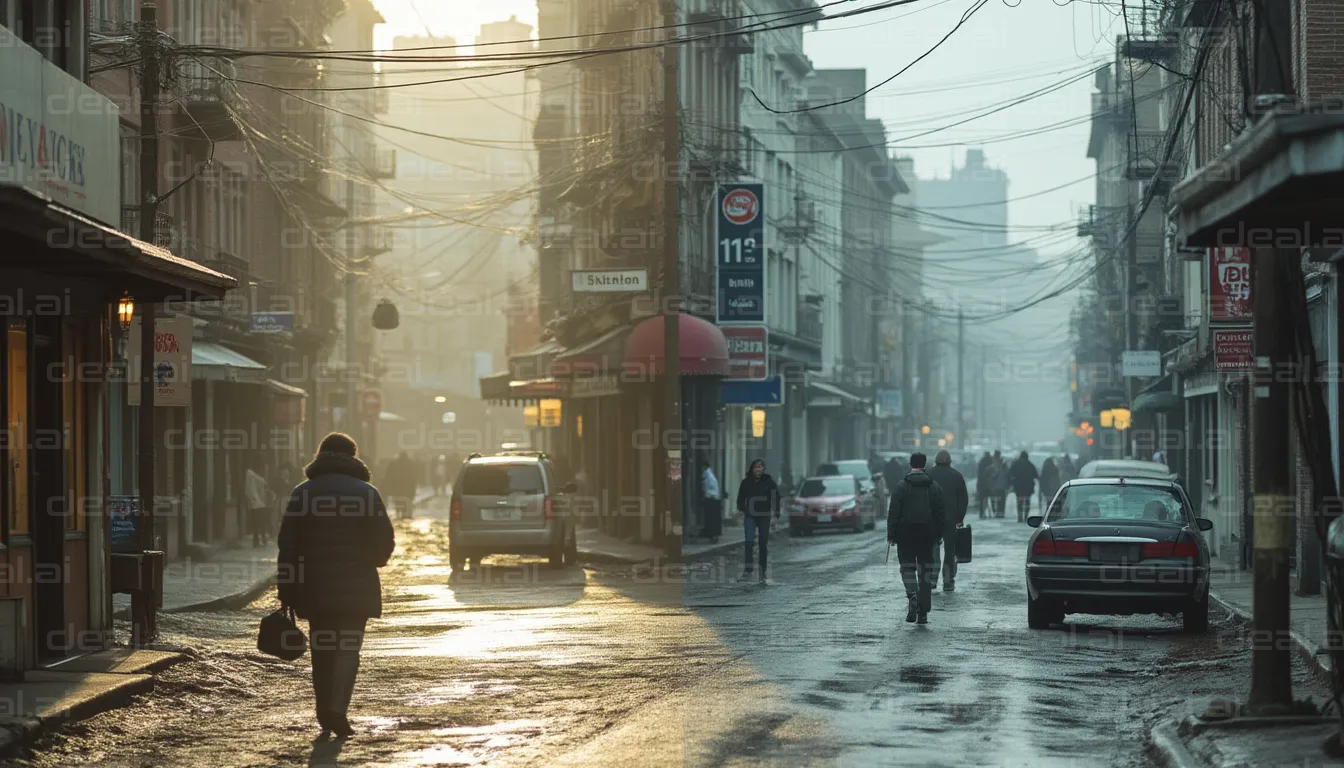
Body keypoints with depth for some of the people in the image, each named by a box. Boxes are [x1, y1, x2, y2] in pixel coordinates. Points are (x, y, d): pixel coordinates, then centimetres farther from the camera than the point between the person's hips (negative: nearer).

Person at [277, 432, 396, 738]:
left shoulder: (302, 493, 4)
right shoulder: (365, 492, -2)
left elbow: (288, 544, 2)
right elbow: (384, 541, -5)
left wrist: (286, 592, 5)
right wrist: (372, 561, 19)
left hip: (314, 588, 2)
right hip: (355, 588, -2)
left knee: (322, 651, 12)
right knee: (347, 649, -1)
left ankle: (325, 715, 16)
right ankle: (337, 709, -19)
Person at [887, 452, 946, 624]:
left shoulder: (901, 486, -5)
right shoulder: (934, 487, 4)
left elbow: (893, 513, -7)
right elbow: (940, 513, 5)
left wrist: (891, 535, -3)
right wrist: (938, 535, 12)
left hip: (906, 533, -2)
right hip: (927, 534, 2)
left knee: (907, 567, 6)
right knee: (925, 570, 7)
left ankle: (912, 595, -24)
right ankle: (923, 613, 6)